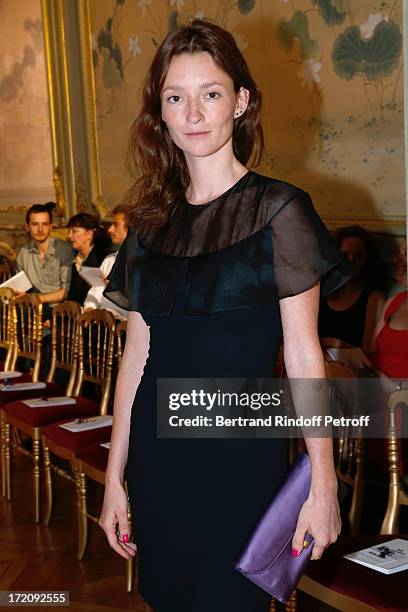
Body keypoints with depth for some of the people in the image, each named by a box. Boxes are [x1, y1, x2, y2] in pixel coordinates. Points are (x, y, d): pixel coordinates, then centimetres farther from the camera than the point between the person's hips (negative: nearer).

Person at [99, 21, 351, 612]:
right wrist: (115, 479, 8)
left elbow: (303, 354, -9)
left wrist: (323, 485, -11)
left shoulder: (277, 210, -7)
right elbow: (136, 356, 7)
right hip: (157, 450, 5)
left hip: (241, 452, -4)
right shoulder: (152, 224, 6)